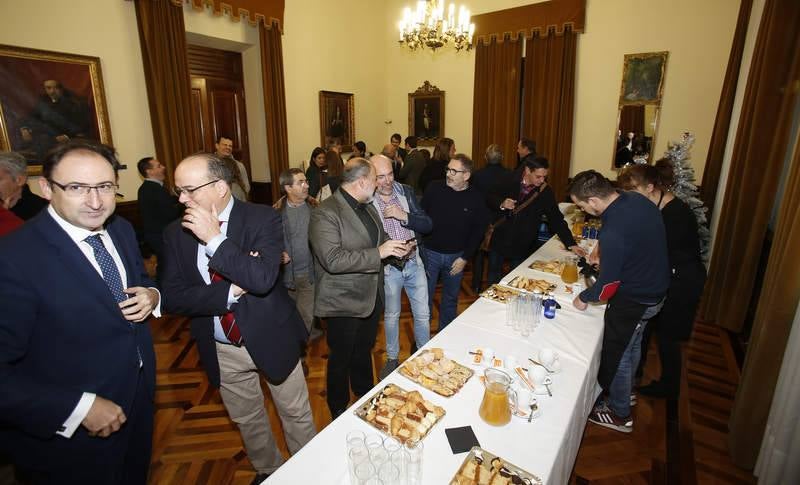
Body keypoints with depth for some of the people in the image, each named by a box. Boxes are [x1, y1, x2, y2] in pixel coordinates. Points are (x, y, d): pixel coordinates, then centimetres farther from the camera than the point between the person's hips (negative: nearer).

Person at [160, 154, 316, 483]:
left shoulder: (262, 218, -17)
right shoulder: (175, 233, -6)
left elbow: (263, 278, -30)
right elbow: (172, 297, -11)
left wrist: (215, 239, -30)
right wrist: (231, 291, -23)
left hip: (271, 339, -3)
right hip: (222, 350, 4)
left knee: (296, 416, 16)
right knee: (246, 420, 24)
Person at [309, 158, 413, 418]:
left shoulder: (367, 206, 6)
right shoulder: (325, 213, -23)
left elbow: (379, 236, 19)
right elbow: (332, 260, -31)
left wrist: (395, 247, -3)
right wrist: (378, 253, -31)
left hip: (371, 296, 8)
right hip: (344, 302, -8)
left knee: (364, 350, 27)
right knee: (341, 358, 14)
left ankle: (365, 395, 51)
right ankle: (339, 409, 39)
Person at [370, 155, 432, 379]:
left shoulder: (406, 192, -4)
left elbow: (428, 225, -6)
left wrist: (404, 216, -21)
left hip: (413, 262, 3)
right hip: (388, 267, -2)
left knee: (423, 314, 13)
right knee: (391, 316, 16)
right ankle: (392, 358, 39)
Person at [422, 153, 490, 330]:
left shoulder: (476, 198, -7)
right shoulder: (435, 188, -9)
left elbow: (479, 230, -1)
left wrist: (465, 258, -4)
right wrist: (420, 246, -8)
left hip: (456, 256, 1)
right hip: (430, 252, -1)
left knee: (451, 297, 17)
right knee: (425, 297, 9)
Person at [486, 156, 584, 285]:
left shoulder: (546, 191, -9)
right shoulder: (510, 180, -8)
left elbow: (556, 219, -6)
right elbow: (491, 197, 1)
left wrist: (571, 244, -10)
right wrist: (501, 204, -20)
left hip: (523, 246, -1)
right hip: (500, 239, 1)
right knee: (494, 279, 16)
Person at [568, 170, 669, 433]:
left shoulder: (612, 233, -34)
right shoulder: (638, 199, -7)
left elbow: (608, 285, -24)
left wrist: (584, 298, -7)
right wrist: (605, 255, 9)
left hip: (634, 299, -9)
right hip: (654, 287, 9)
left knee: (616, 354, 10)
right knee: (631, 345, 25)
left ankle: (619, 414, 30)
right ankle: (622, 391, 47)